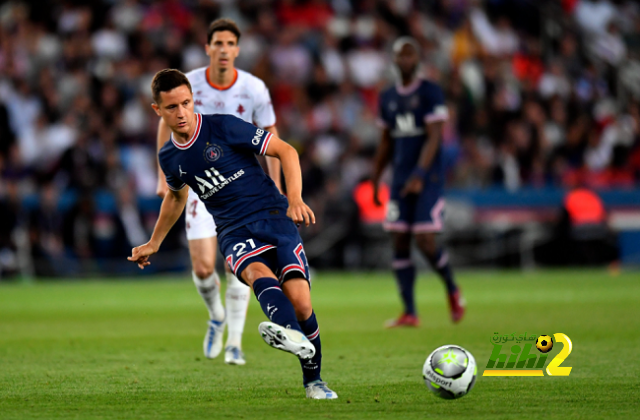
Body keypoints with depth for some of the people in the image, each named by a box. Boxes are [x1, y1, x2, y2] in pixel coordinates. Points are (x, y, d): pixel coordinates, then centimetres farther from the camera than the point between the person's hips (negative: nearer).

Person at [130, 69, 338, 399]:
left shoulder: (223, 127, -5)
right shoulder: (169, 157, 10)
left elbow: (285, 150, -3)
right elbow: (176, 196, 33)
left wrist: (295, 199, -17)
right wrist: (153, 244, 39)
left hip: (273, 216, -2)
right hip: (235, 233, 2)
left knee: (300, 303, -18)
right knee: (258, 272, -35)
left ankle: (313, 381, 5)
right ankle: (291, 335, -65)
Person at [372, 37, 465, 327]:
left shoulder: (430, 93, -6)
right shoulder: (388, 98, 12)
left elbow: (434, 138, -13)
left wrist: (419, 175, -24)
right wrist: (375, 179, 17)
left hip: (428, 177, -6)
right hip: (400, 179, 6)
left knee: (425, 242, -12)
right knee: (400, 245, 0)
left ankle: (452, 289, 15)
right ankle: (409, 313, 3)